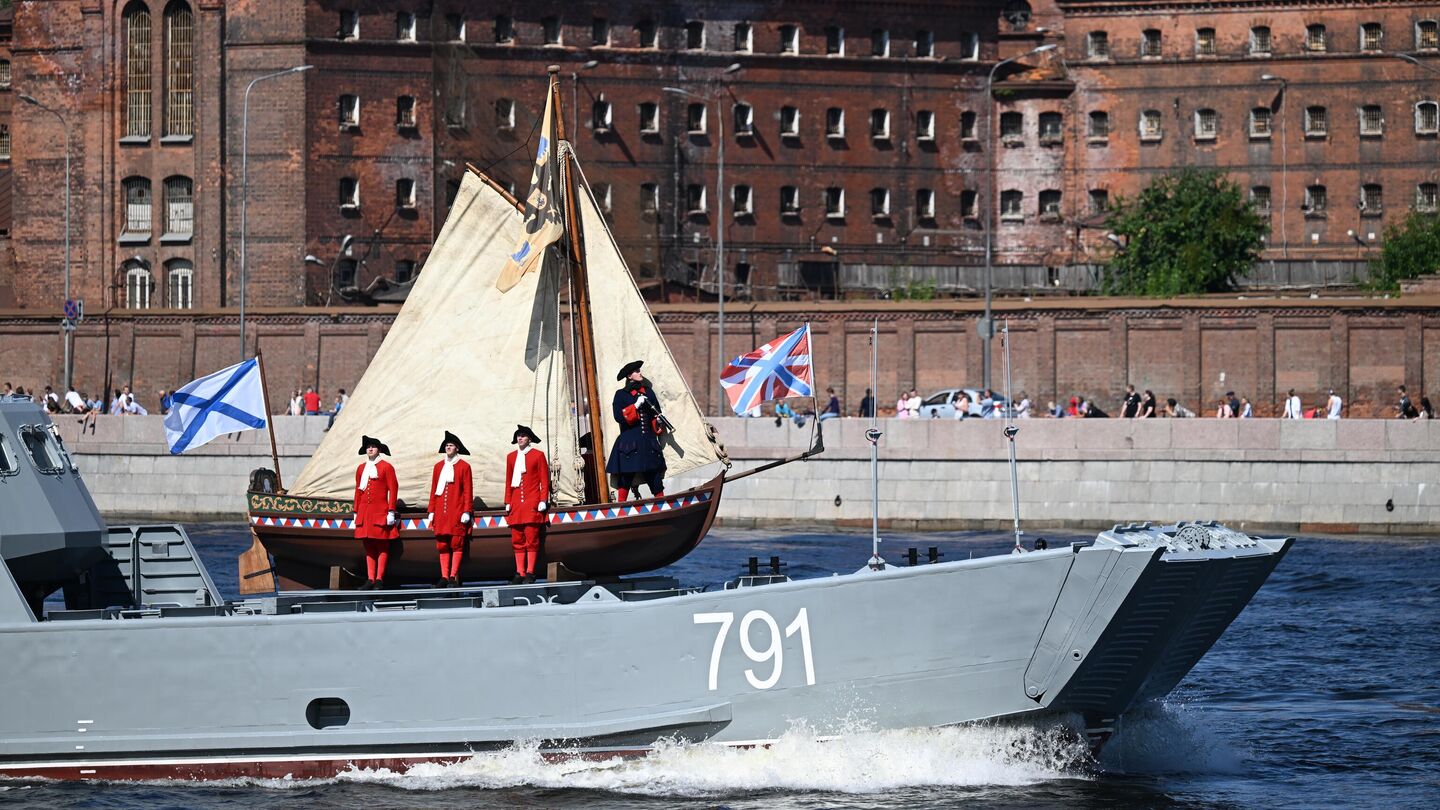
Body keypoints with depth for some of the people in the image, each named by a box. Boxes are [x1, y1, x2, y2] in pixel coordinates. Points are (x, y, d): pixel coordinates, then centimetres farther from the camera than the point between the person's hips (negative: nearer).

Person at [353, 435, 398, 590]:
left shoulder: (386, 467, -1)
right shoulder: (361, 468, 14)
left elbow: (393, 489, -4)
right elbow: (358, 490, 18)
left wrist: (391, 511, -10)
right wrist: (356, 512, 15)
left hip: (380, 512, -5)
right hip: (365, 512, 5)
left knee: (382, 546, -3)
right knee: (368, 547, 5)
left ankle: (379, 580, -3)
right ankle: (370, 579, 5)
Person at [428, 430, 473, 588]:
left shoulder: (464, 466, 3)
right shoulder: (438, 466, 15)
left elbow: (468, 490, 0)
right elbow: (433, 490, 15)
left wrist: (466, 511, -7)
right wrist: (431, 511, 10)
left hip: (457, 512, -4)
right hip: (441, 512, 4)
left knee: (456, 544, -6)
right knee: (442, 545, 0)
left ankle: (454, 577, -7)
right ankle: (444, 577, 2)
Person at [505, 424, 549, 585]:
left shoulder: (538, 455, 4)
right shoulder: (511, 457, 15)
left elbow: (544, 480, 2)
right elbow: (508, 481, 17)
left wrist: (543, 501, -6)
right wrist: (508, 503, 12)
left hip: (532, 504, -4)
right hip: (516, 504, 4)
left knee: (531, 537, -7)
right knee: (517, 540, 0)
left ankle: (530, 573, -7)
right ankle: (520, 573, 2)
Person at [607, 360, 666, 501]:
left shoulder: (648, 392, 14)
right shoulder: (621, 395, 2)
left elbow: (656, 415, 21)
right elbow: (618, 416, -10)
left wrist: (658, 423, 0)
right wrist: (636, 406, -16)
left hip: (648, 441, 3)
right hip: (629, 442, -3)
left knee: (655, 476, 0)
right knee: (626, 477, -2)